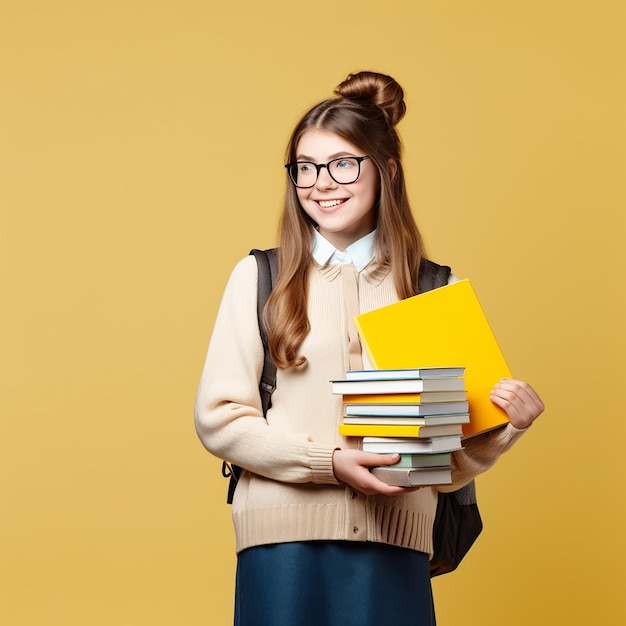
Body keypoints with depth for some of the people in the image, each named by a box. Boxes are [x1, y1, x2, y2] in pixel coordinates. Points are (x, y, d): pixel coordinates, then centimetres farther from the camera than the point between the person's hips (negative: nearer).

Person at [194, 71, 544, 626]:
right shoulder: (259, 278, 5)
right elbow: (219, 417, -1)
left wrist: (504, 425, -10)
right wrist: (330, 461, -12)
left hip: (393, 546, 1)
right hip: (283, 536, 0)